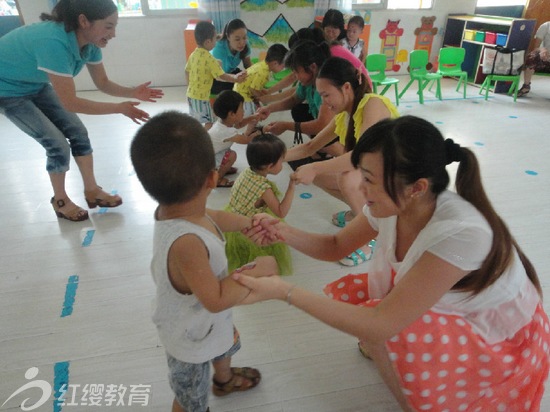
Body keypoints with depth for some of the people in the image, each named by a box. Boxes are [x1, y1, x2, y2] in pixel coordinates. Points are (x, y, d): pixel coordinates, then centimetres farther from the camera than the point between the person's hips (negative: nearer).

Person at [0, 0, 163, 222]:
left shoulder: (90, 42, -16)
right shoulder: (54, 42, -40)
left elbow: (103, 83, -5)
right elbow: (70, 103, -37)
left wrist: (133, 92, -22)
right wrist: (120, 108, -35)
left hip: (36, 85, 7)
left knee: (77, 132, 1)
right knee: (58, 144, -10)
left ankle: (92, 191, 15)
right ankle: (60, 201, 12)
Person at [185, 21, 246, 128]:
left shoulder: (193, 55, 5)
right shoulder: (209, 58, -19)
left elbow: (187, 71, 16)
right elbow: (222, 76, -19)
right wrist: (235, 78, -6)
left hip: (191, 95, 8)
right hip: (201, 97, -8)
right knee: (209, 123, 2)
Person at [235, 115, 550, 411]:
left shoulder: (461, 232, -37)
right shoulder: (391, 207, -17)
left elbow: (380, 325, -37)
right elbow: (336, 247, -2)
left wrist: (286, 292, -36)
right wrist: (286, 233, -21)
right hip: (445, 310, 6)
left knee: (380, 333, -29)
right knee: (344, 294, -11)